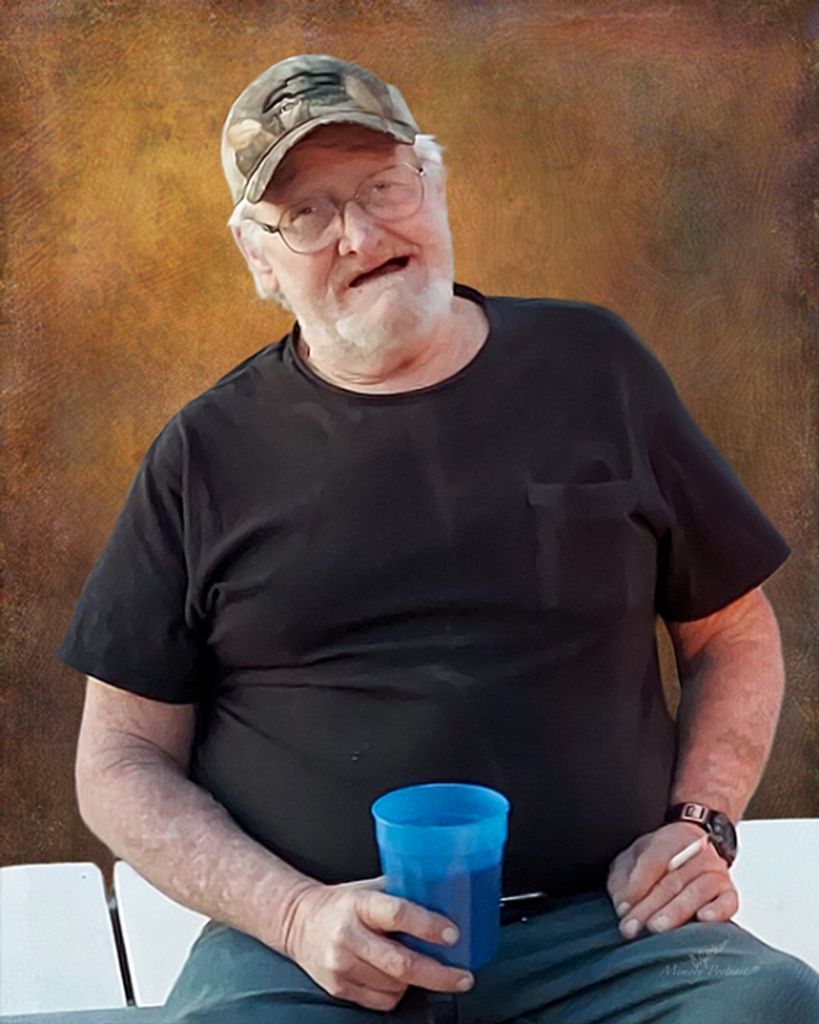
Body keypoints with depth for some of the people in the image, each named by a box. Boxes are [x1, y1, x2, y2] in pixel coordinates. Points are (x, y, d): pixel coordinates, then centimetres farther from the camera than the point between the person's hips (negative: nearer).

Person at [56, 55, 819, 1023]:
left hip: (600, 929, 2)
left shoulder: (592, 366, 10)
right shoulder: (207, 453, 6)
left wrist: (702, 825, 0)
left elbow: (733, 633, 17)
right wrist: (293, 911, -9)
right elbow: (120, 761, 7)